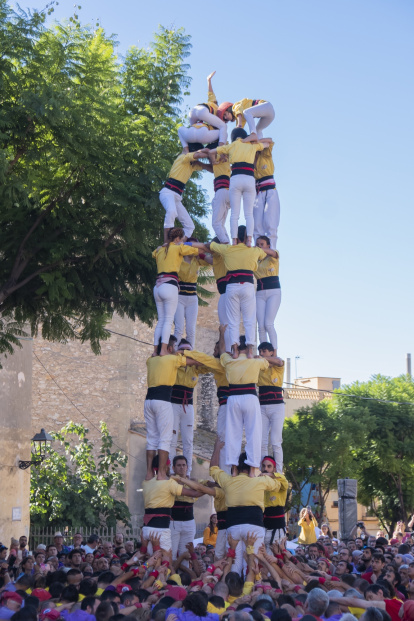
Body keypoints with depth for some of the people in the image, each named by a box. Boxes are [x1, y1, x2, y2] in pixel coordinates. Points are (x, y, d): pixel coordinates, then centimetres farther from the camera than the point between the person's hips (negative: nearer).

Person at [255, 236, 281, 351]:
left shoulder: (272, 257, 4)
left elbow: (273, 253, -19)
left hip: (274, 291, -4)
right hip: (260, 294, 4)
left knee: (268, 324, -15)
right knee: (261, 326, -7)